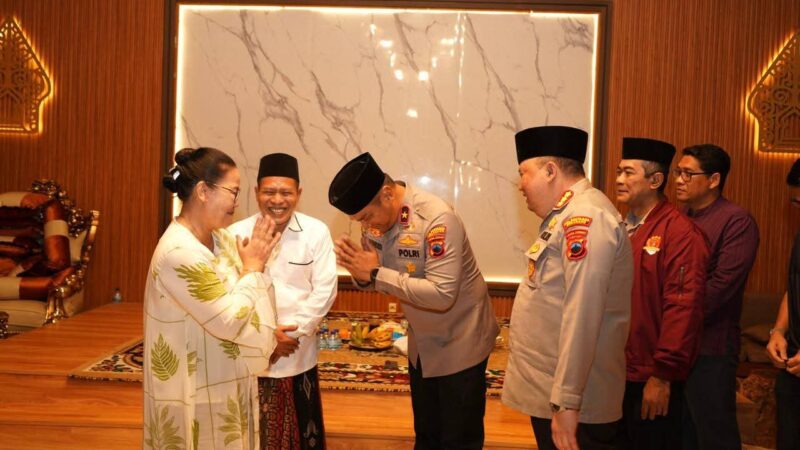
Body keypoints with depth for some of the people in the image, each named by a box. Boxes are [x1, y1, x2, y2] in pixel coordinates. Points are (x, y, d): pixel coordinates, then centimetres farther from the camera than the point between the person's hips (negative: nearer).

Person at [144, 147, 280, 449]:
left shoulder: (219, 239, 2)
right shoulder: (179, 253, -25)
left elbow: (244, 304, 8)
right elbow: (232, 322, -25)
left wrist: (257, 263, -7)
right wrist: (253, 268, -14)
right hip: (197, 394, -8)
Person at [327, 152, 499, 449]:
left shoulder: (437, 218, -29)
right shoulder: (376, 218, -7)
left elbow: (442, 294, -34)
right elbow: (374, 279, 2)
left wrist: (375, 274, -31)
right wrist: (359, 272, -21)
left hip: (459, 342, -7)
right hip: (421, 344, 7)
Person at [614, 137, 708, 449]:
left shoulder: (680, 232, -14)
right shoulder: (623, 229, 10)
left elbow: (683, 307, -20)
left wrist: (663, 375, -19)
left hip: (650, 380, -7)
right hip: (614, 373, 7)